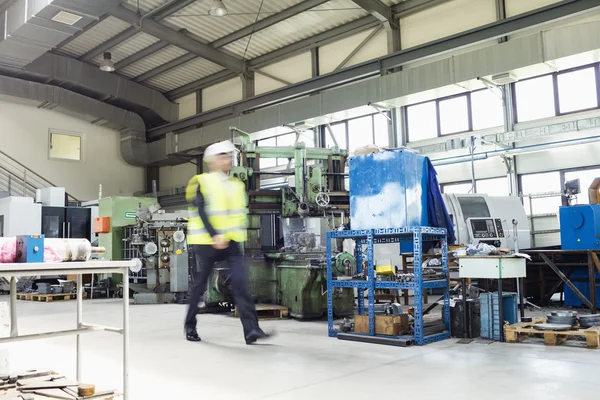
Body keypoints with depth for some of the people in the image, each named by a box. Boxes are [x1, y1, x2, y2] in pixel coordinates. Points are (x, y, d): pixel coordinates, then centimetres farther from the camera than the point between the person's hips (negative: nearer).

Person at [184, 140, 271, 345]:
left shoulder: (237, 185, 13)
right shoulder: (200, 183, -5)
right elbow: (201, 212, -15)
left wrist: (237, 235, 11)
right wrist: (214, 236, -23)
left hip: (231, 243, 4)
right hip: (206, 243, -4)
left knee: (240, 283, -9)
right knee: (200, 285, 7)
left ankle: (251, 330, -11)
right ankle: (190, 326, 26)